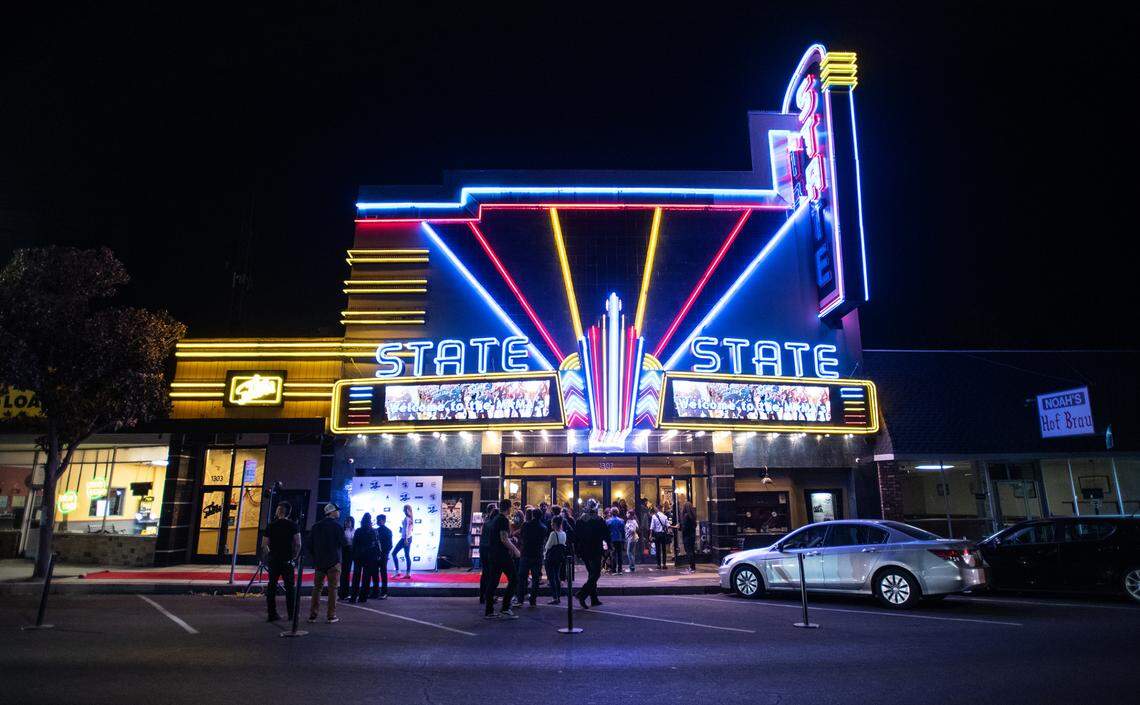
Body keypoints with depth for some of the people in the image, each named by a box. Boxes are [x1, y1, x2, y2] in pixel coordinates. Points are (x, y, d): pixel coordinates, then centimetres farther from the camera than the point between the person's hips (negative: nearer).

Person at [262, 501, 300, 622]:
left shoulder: (271, 525, 1)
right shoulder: (292, 525, -4)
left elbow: (264, 545, 0)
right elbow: (298, 544, -11)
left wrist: (269, 555, 15)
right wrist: (294, 557, 3)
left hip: (273, 560, 2)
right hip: (287, 561, -2)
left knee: (271, 587, 9)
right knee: (289, 587, 6)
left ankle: (272, 614, 9)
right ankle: (291, 614, 9)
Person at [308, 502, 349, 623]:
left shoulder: (316, 526, 5)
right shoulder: (337, 526, -11)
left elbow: (310, 544, 8)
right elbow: (344, 543, -10)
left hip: (319, 562, 5)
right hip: (333, 562, -5)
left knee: (317, 588, 11)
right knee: (332, 588, 0)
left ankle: (312, 614, 10)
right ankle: (331, 616, 0)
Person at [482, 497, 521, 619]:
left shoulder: (494, 520, 15)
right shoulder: (504, 520, -13)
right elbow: (504, 539, -19)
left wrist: (510, 547, 25)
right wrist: (515, 550, -9)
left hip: (492, 554, 9)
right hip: (502, 554, -9)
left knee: (492, 582, 10)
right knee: (513, 580, -2)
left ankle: (488, 611, 11)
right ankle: (505, 609, -7)